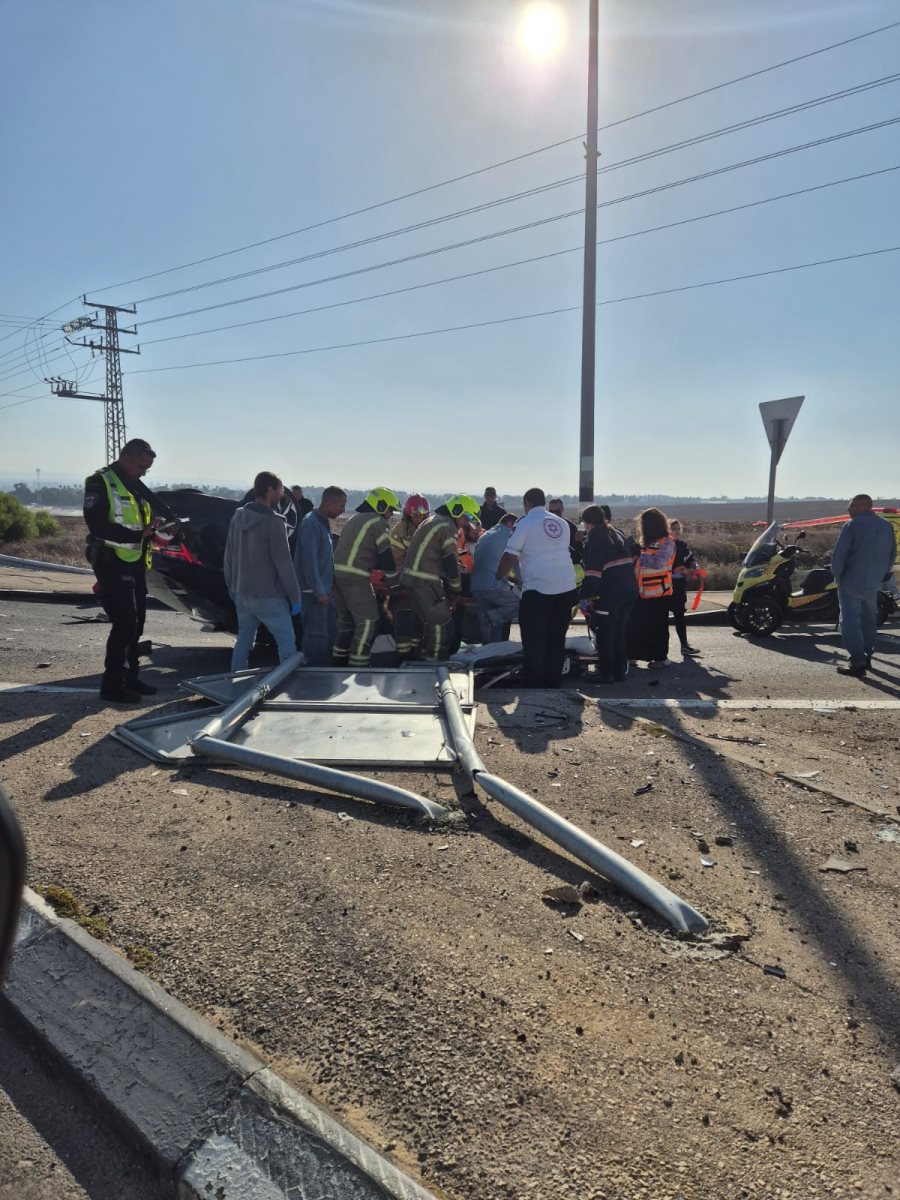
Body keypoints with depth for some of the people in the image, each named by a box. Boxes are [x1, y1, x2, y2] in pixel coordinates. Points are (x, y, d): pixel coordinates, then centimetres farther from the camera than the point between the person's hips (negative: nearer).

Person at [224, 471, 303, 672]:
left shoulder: (238, 517, 6)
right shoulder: (273, 522, -17)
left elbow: (229, 557, 12)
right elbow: (283, 565, -17)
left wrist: (232, 588, 22)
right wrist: (295, 597, -10)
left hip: (242, 594, 8)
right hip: (268, 597, -7)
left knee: (243, 641, 16)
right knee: (287, 642, 1)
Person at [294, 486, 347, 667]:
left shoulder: (324, 522, 14)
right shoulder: (311, 523, -16)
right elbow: (309, 561, -21)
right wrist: (319, 591, -21)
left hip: (325, 590, 10)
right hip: (314, 592, -10)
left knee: (330, 633, 16)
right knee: (317, 636, -5)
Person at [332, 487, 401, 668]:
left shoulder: (354, 519, 23)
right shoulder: (378, 522, -4)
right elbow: (387, 557, -7)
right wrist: (394, 586, 0)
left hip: (338, 573, 9)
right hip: (355, 578, -9)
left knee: (345, 619, 18)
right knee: (368, 620, -4)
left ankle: (339, 660, 24)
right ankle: (358, 664, -5)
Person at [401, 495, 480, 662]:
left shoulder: (432, 521, 20)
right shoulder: (447, 526, -12)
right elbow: (451, 562, -14)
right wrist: (456, 591, -1)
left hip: (412, 578, 10)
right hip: (425, 582, -10)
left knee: (431, 621, 20)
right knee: (442, 623, -4)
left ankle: (427, 656, 28)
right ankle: (435, 662, 1)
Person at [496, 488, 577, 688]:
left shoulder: (524, 523, -2)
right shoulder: (562, 523, 15)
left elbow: (509, 556, -6)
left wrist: (497, 577, 8)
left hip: (538, 587, -6)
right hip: (566, 587, 6)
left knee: (533, 640, 1)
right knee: (557, 639, 14)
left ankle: (533, 685, 1)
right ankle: (553, 683, 20)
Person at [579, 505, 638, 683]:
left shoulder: (594, 539, -11)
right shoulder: (619, 534, 14)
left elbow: (592, 572, -18)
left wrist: (586, 596, -15)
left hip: (608, 594, -8)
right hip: (629, 590, 8)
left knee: (605, 634, 3)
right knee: (620, 632, 17)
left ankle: (605, 673, 7)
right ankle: (620, 671, 22)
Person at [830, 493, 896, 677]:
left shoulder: (852, 525, -13)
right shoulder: (886, 526, 8)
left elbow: (839, 553, -16)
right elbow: (892, 553, 14)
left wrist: (837, 575, -4)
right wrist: (882, 575, 20)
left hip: (851, 582, -7)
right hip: (874, 584, 7)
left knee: (850, 622, -5)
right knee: (868, 620, 22)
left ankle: (858, 663, -12)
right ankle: (867, 656, 30)